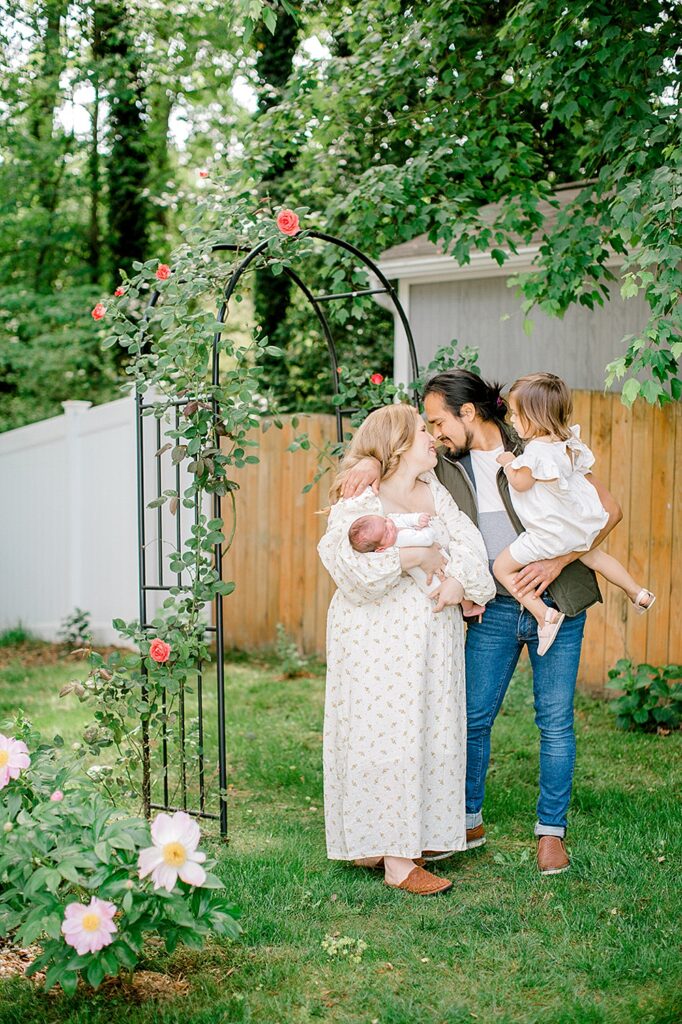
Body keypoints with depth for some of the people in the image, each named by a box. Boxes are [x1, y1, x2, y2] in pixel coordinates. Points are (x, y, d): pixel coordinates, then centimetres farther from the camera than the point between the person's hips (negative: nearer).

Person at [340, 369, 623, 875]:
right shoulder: (447, 463, 1)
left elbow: (609, 509, -10)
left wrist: (558, 561, -19)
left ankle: (551, 831, 17)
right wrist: (372, 463, -12)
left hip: (556, 603, -3)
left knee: (555, 720, 3)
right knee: (473, 716, 6)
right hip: (494, 609, 4)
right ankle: (468, 820, 24)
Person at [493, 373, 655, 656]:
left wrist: (509, 463, 0)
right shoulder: (570, 442, 2)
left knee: (502, 567, -1)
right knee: (593, 555, 37)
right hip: (582, 526, 9)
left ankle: (544, 614, -8)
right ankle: (638, 593, 44)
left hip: (549, 538, -9)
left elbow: (520, 483, -19)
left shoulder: (536, 452, -25)